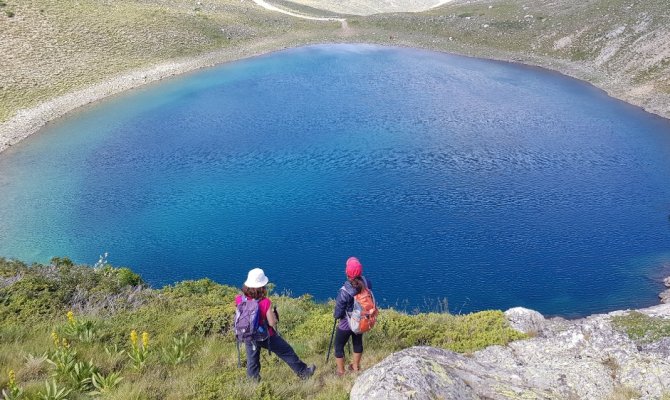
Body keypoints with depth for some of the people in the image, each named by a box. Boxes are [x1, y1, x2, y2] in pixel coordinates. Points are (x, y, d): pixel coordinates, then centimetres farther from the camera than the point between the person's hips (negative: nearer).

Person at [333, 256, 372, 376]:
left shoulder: (344, 292, -32)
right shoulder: (367, 284, -20)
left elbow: (337, 314, -21)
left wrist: (335, 314, 2)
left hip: (346, 324, -5)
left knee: (339, 346, 18)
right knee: (358, 342, 28)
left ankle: (341, 372, 33)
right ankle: (356, 366, 49)